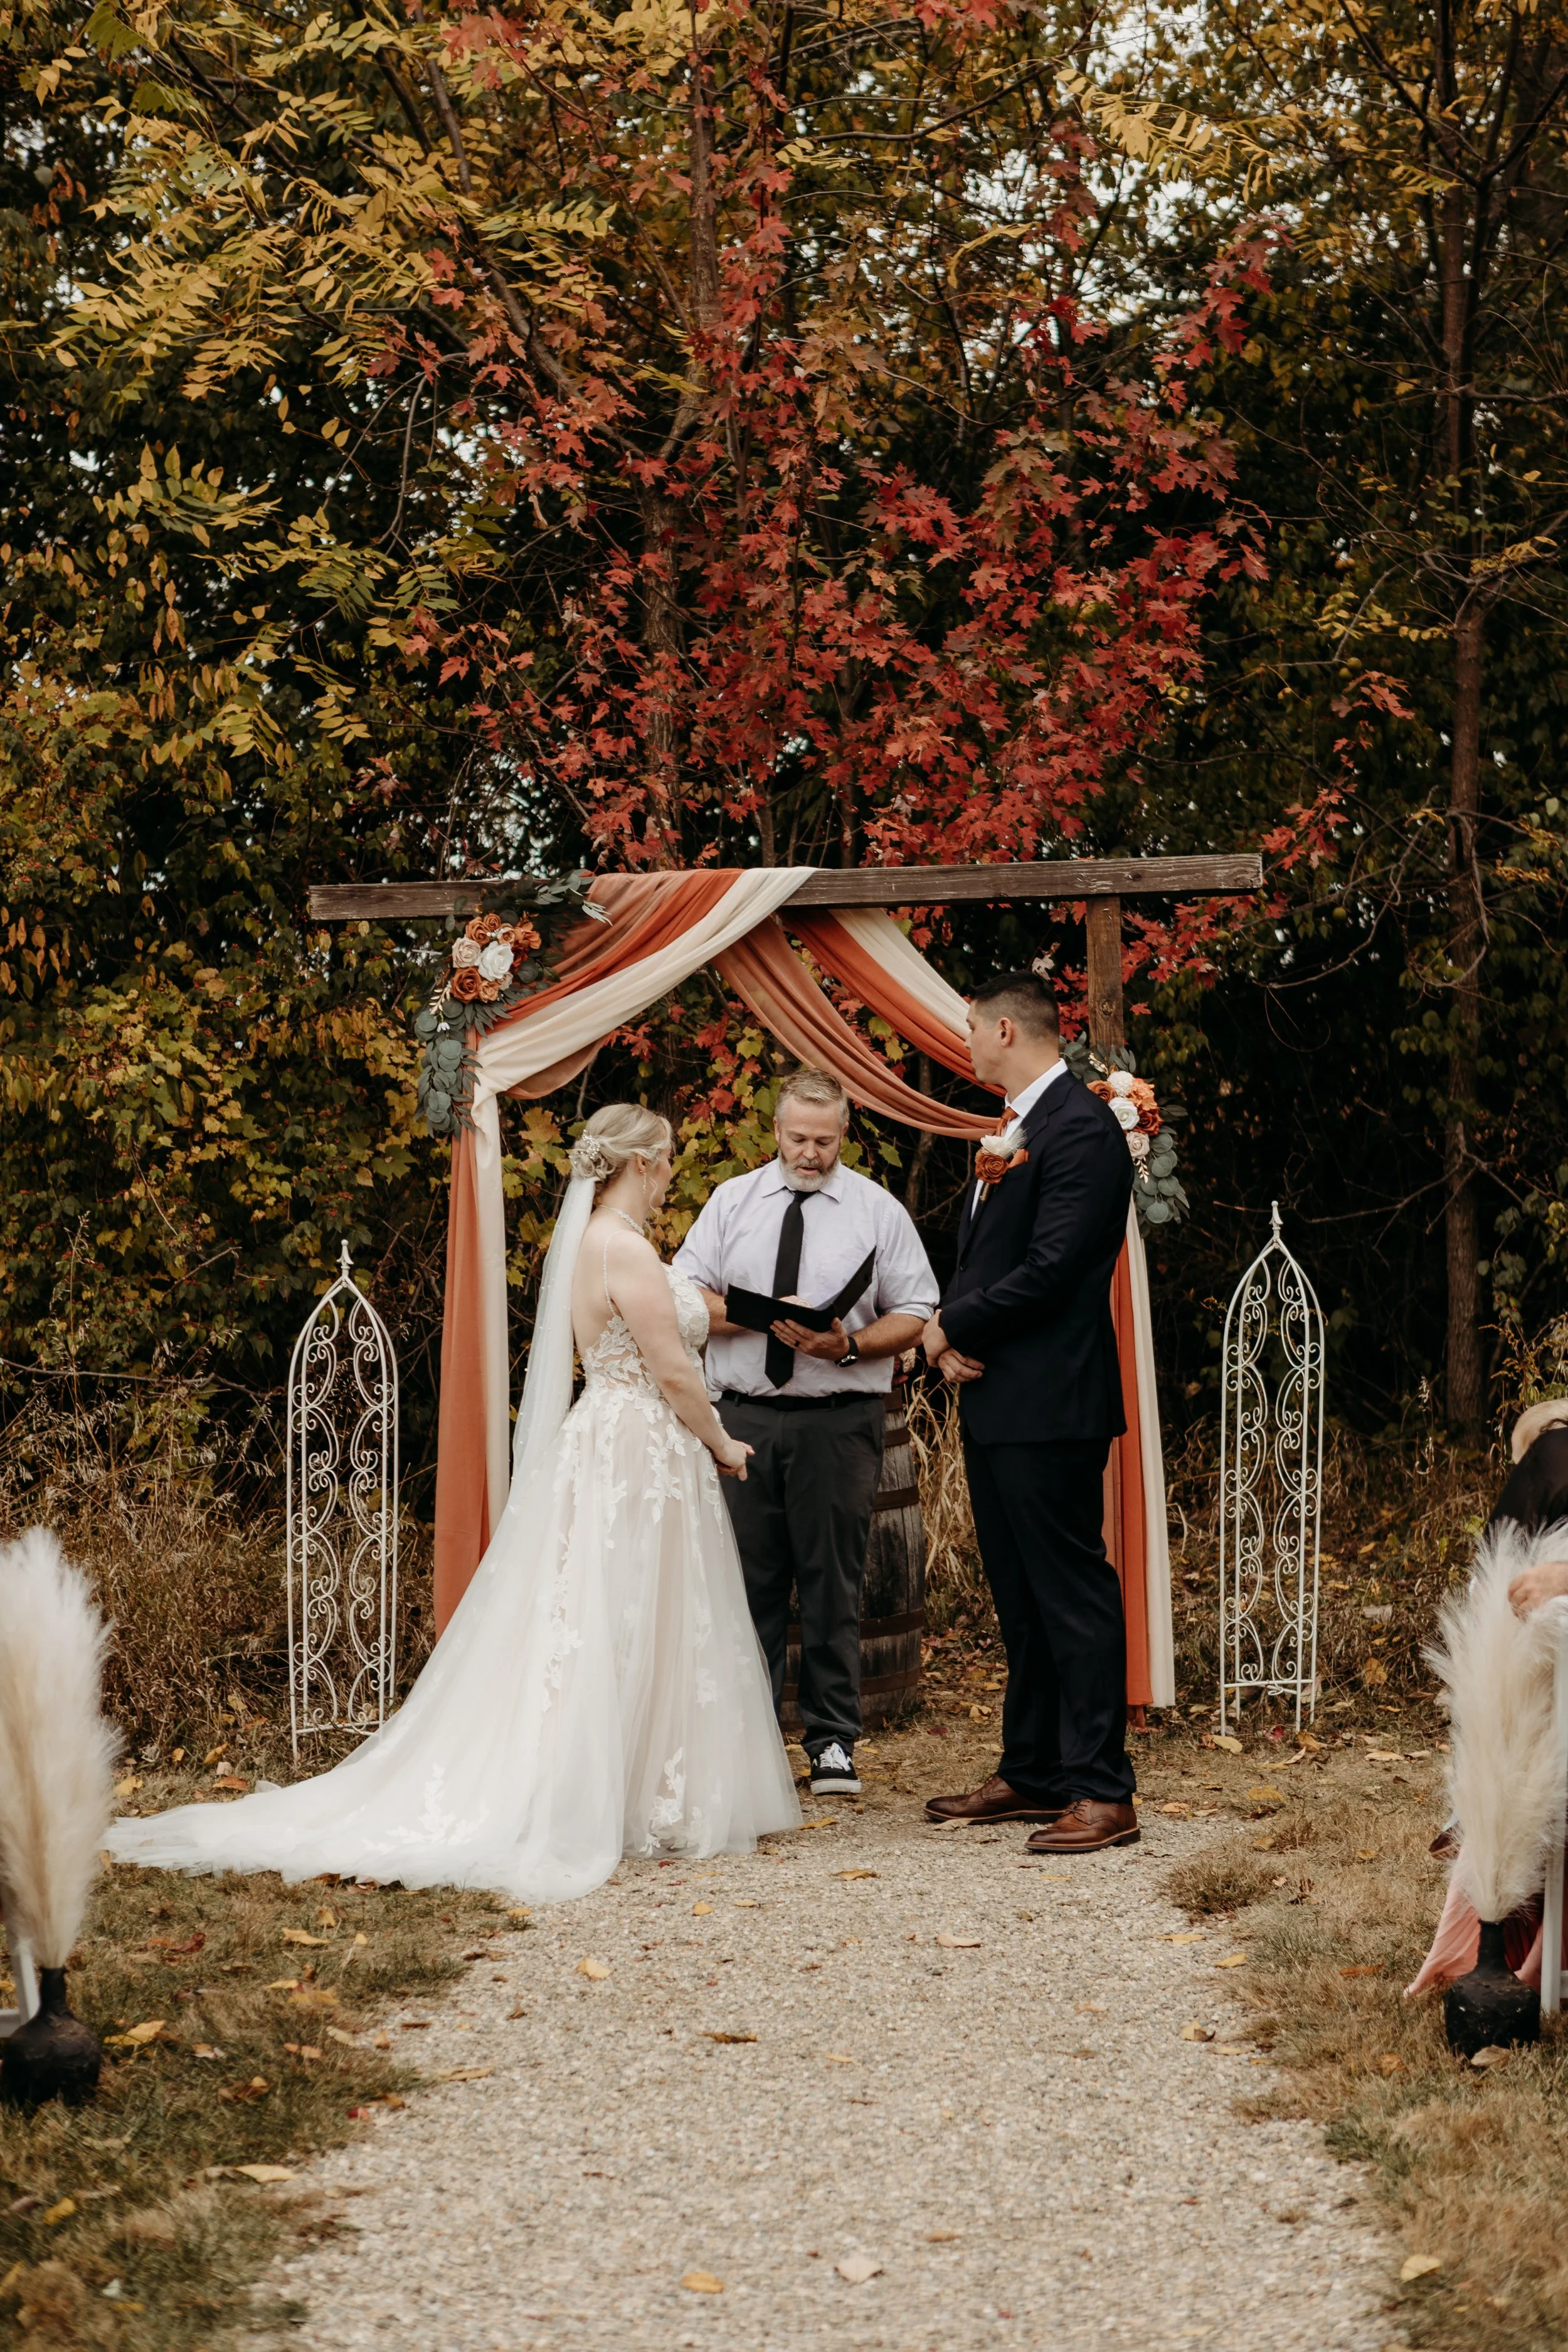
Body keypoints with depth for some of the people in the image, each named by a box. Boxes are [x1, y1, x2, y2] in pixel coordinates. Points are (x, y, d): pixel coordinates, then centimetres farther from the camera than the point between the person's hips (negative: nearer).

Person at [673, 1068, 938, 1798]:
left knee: (834, 1585, 1)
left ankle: (834, 1744, 9)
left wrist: (851, 1344, -15)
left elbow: (915, 1315, 3)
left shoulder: (879, 1210, 5)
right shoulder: (731, 1202, 10)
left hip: (839, 1420, -1)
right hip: (745, 1416, 2)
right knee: (748, 1580, 4)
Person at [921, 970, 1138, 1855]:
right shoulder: (1017, 1128, 17)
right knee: (1022, 1599, 15)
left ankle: (1102, 1792, -3)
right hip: (995, 1401, 10)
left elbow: (1049, 1271, -21)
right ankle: (1032, 1774, 24)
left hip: (1050, 1406, -10)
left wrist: (953, 1326, -9)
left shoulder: (1082, 1130, -14)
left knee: (1073, 1596, -7)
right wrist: (951, 1333, -1)